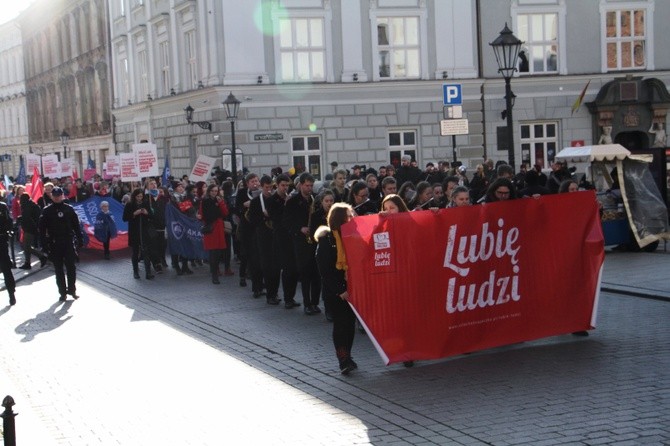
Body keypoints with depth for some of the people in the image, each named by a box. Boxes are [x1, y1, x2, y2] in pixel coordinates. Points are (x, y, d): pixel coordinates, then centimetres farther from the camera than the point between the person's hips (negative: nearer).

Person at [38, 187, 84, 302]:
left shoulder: (69, 209, 3)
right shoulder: (47, 211, 0)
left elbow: (76, 225, 6)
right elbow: (42, 228, -1)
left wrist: (80, 239, 1)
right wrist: (44, 244, -8)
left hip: (69, 243, 0)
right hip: (54, 244, 0)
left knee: (71, 267, 2)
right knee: (59, 269, 5)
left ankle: (72, 289, 13)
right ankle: (62, 292, 12)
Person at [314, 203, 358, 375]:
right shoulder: (326, 239, -7)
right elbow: (324, 269, -10)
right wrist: (339, 290, -13)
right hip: (336, 289, -4)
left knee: (350, 321, 7)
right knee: (340, 322, -4)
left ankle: (345, 358, 17)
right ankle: (344, 359, -1)